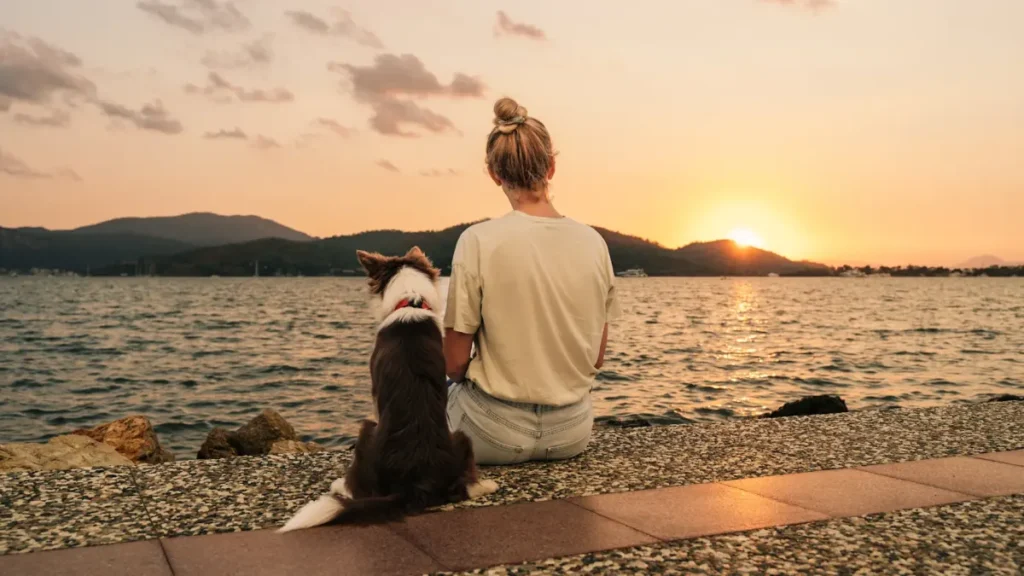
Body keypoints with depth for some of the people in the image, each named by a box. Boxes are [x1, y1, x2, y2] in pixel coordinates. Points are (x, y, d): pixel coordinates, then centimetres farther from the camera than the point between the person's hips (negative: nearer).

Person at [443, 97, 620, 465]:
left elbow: (454, 363, -11)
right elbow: (596, 359, 4)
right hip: (574, 432, 5)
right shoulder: (593, 242, -3)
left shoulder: (478, 242, -16)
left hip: (497, 434, -4)